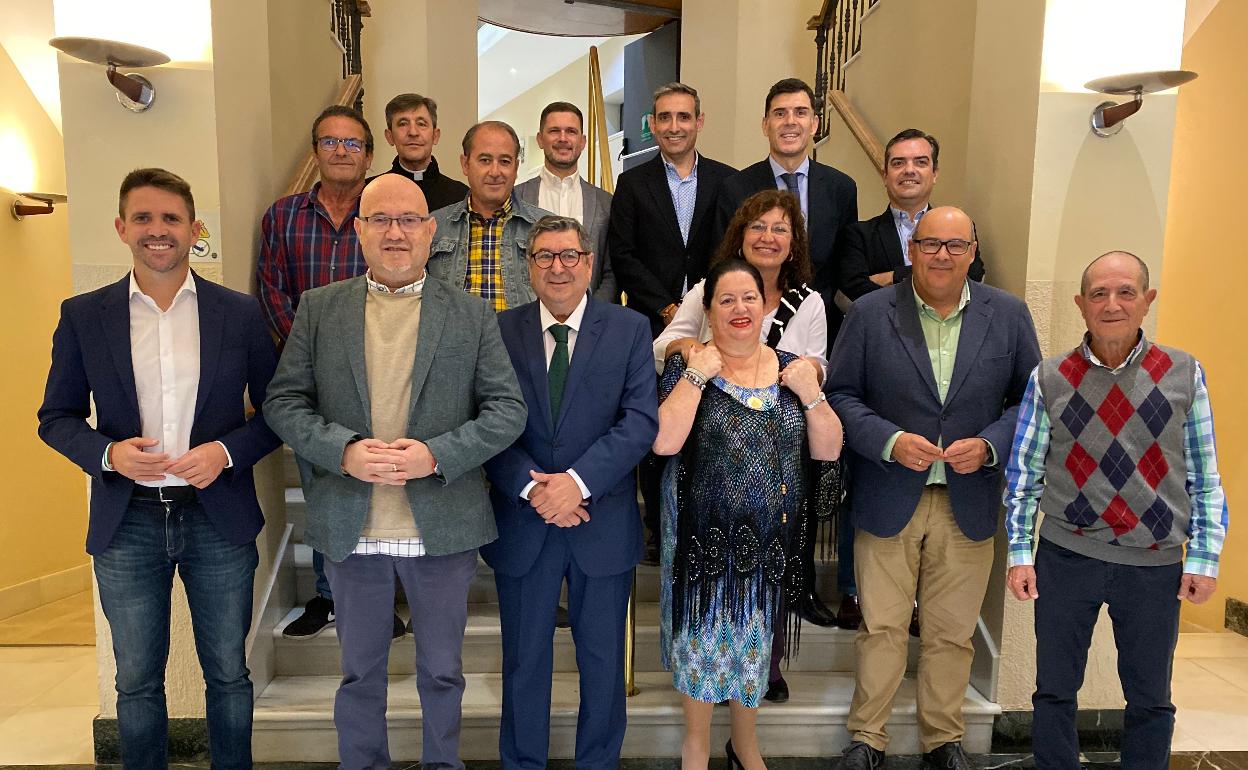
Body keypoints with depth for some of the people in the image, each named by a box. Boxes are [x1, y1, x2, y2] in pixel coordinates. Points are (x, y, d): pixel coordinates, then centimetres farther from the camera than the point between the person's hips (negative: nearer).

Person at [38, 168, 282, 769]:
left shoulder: (240, 313, 0)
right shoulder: (83, 315, 2)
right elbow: (56, 418, 6)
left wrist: (228, 450, -16)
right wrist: (107, 453, -14)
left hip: (219, 519, 0)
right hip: (127, 523, 1)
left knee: (228, 674, 14)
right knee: (136, 683, 15)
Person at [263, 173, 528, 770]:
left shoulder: (472, 314, -1)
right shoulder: (319, 309, 3)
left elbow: (507, 409, -5)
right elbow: (283, 401, 0)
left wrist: (436, 454, -18)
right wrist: (343, 449, -17)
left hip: (442, 525, 0)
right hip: (350, 528, 1)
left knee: (441, 671, 17)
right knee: (360, 671, 19)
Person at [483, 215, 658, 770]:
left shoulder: (630, 329, -2)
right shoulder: (499, 331, 0)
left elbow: (641, 421, -10)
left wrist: (578, 482, -20)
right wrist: (531, 486, -19)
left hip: (603, 522, 0)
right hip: (521, 524, 0)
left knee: (603, 661, 16)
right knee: (524, 660, 16)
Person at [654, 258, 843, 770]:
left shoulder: (791, 368, 3)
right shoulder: (687, 367, -6)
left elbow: (828, 450, 2)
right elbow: (664, 441, -19)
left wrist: (812, 394, -12)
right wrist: (696, 376, -20)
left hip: (772, 537, 3)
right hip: (706, 533, -3)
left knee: (756, 638, 17)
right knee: (703, 637, 9)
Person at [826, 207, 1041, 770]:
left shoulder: (1009, 315, 2)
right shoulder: (869, 313, -3)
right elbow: (840, 394, -2)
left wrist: (989, 445, -11)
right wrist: (890, 441, -16)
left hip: (969, 504, 2)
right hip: (887, 501, -1)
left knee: (952, 633, 13)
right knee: (881, 628, 6)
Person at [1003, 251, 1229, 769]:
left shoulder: (1185, 375, -1)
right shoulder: (1049, 379, -2)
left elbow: (1205, 477, 3)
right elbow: (1023, 473, 1)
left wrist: (1203, 559, 0)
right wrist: (1020, 554, -1)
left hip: (1156, 564, 1)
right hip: (1066, 554, 0)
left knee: (1151, 700, 15)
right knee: (1055, 691, 11)